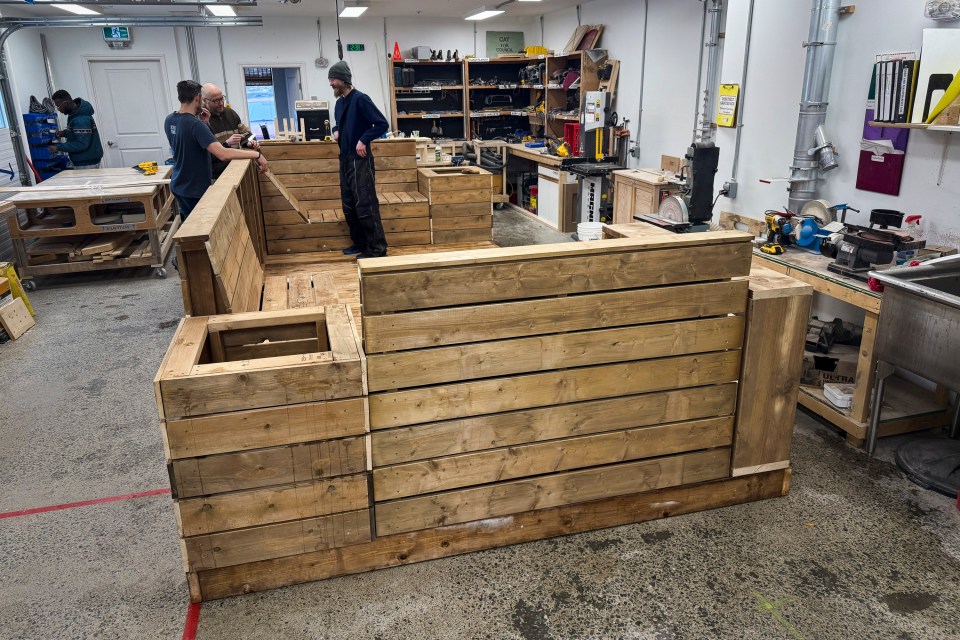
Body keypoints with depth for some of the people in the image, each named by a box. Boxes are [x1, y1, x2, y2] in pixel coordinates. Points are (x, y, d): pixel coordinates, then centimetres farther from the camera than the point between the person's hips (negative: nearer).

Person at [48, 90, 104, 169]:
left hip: (87, 164, -10)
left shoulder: (81, 120, -23)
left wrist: (58, 147, -23)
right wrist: (65, 133, 6)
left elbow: (82, 144, -27)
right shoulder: (75, 113, 9)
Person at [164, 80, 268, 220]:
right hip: (194, 189, -8)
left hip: (178, 185, 8)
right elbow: (223, 154, -35)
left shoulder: (169, 120, 1)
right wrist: (256, 154, -28)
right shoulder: (195, 124, -25)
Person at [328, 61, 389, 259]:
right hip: (345, 159, 9)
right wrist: (336, 131, 9)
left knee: (365, 204, -10)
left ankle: (377, 248, -6)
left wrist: (363, 140, -20)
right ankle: (359, 243, 23)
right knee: (349, 205, 13)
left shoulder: (360, 99, -12)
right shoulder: (340, 102, 13)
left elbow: (382, 124, -15)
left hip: (360, 159, -9)